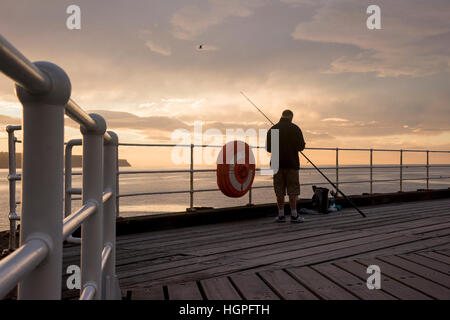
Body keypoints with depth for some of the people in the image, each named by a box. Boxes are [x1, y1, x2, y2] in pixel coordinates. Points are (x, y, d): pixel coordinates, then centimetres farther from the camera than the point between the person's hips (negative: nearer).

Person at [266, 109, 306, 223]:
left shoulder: (272, 129, 5)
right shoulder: (295, 128, -3)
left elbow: (268, 148, 9)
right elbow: (301, 146, -5)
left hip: (277, 163, 3)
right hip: (292, 162, -2)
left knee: (279, 190, 5)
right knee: (292, 190, 3)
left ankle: (281, 215, 7)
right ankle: (294, 215, 4)